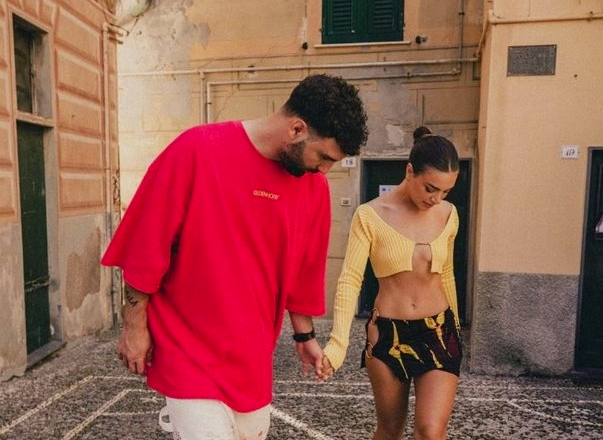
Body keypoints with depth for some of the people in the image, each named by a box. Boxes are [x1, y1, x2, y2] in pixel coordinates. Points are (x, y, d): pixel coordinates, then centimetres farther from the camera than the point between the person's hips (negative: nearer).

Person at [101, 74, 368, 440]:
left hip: (253, 351, 5)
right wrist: (135, 325, -6)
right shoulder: (196, 151, -17)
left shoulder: (315, 186, -3)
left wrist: (305, 334, 15)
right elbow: (145, 248, -11)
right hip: (191, 348, -5)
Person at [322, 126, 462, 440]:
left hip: (439, 332, 2)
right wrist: (338, 342, -28)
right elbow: (350, 279, -18)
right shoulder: (370, 215, -13)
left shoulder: (448, 215, 0)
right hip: (388, 333, -2)